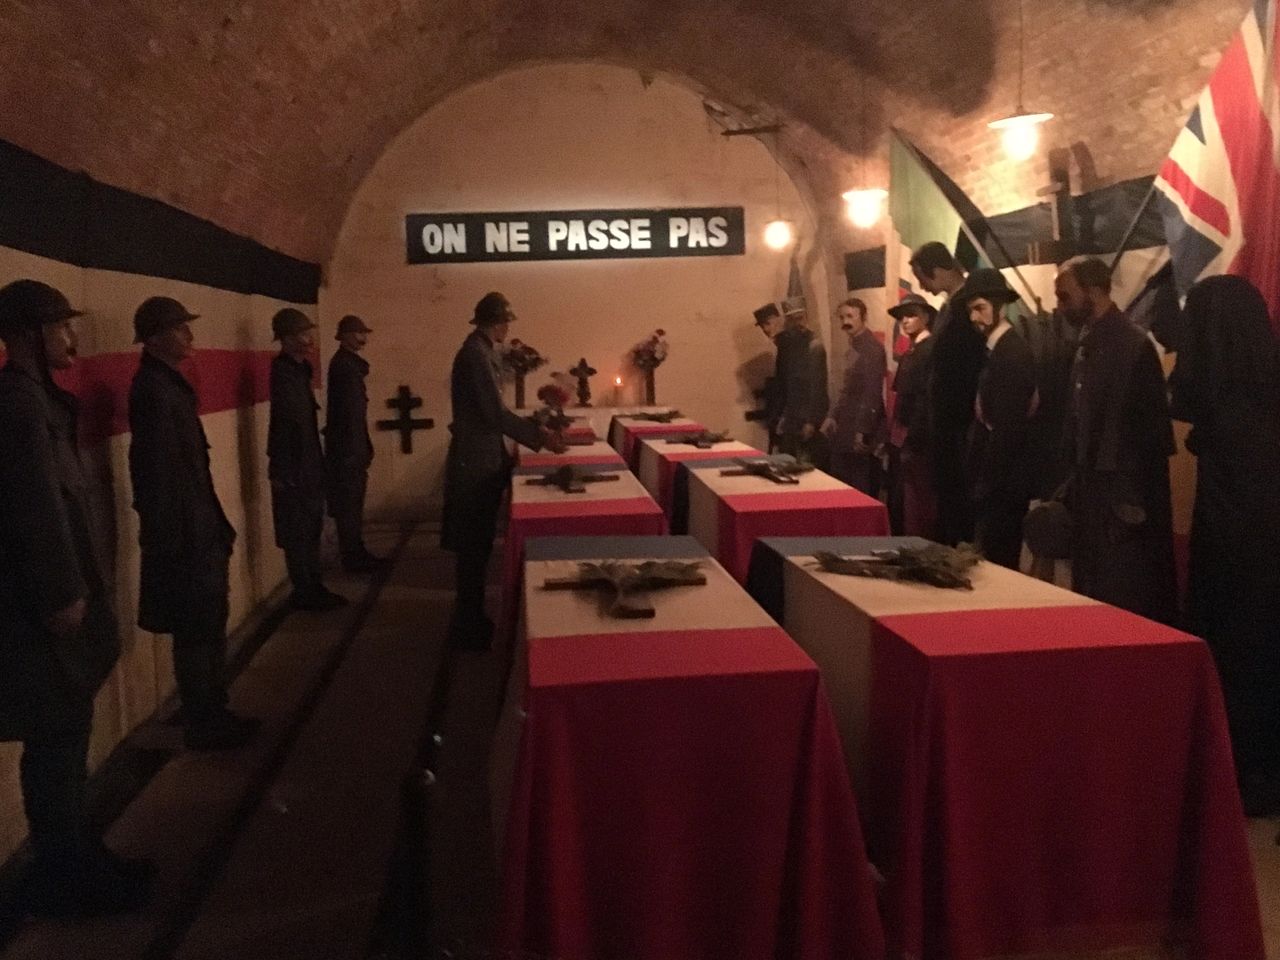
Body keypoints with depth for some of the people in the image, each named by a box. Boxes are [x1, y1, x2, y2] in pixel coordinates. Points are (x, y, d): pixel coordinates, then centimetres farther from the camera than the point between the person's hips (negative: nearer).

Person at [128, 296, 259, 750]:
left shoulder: (170, 383, 14)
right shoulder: (153, 389, -16)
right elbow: (157, 470, -21)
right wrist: (174, 539, -21)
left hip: (198, 529, 10)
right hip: (183, 535, -10)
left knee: (208, 627, 17)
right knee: (198, 633, 1)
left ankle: (212, 714, 29)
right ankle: (203, 726, 14)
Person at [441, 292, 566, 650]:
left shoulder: (481, 351, 12)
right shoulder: (476, 355, -19)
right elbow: (496, 413, -22)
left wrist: (535, 431, 14)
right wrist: (540, 436, -16)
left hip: (480, 459, 10)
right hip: (476, 463, -10)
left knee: (476, 545, 17)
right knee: (475, 547, 0)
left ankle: (470, 620, 29)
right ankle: (468, 629, 10)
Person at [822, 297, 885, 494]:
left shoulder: (872, 348, -14)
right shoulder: (854, 346, 14)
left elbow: (872, 393, -19)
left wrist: (863, 431, -21)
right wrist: (833, 416, 14)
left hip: (863, 433, -9)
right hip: (846, 430, 9)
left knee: (863, 492, -2)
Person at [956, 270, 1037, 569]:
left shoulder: (1011, 352, -16)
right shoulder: (1000, 349, 13)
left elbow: (1007, 427, -21)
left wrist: (986, 484, -18)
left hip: (1002, 480, -10)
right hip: (1000, 479, 10)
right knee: (1001, 564, 15)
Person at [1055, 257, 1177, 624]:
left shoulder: (1133, 346, -14)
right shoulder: (1089, 345, 11)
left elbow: (1150, 428, -16)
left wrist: (1131, 502, -18)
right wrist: (1074, 487, 13)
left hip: (1123, 501, -9)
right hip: (1094, 494, 9)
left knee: (1125, 603, -1)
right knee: (1094, 595, 14)